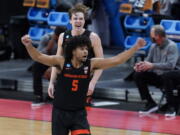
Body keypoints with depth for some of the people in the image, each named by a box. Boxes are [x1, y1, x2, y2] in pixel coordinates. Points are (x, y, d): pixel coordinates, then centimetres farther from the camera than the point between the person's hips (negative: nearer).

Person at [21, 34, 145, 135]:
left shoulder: (91, 64, -6)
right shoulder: (61, 62, -13)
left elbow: (116, 60, -9)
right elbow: (39, 57, -21)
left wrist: (135, 48, -16)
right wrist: (29, 45, -40)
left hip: (79, 113, 1)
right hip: (60, 112, -1)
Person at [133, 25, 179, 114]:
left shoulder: (172, 46, -15)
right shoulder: (154, 47, 7)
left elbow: (171, 65, -27)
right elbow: (148, 61, 8)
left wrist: (152, 65, -31)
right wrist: (141, 65, -17)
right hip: (156, 76, 7)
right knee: (138, 76, -12)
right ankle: (150, 103, -10)